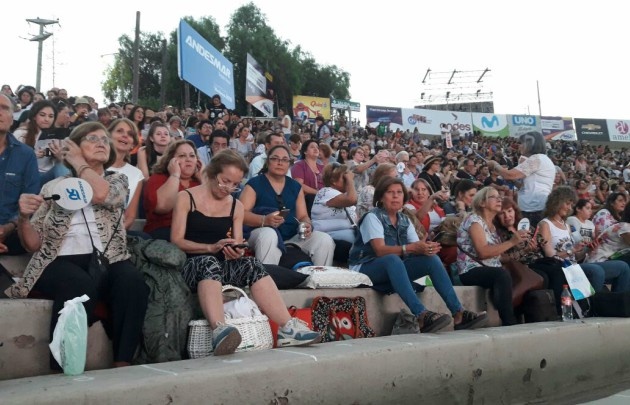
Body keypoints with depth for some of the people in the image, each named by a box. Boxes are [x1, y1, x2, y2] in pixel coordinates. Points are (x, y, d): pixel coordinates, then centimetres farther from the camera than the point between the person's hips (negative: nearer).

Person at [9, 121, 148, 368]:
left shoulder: (117, 181, 17)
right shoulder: (53, 186, 16)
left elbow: (101, 194, -10)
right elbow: (33, 244, 12)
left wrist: (78, 162, 7)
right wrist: (24, 217, -9)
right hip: (61, 262, -1)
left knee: (133, 282, -33)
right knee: (81, 286, -37)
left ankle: (122, 364, -28)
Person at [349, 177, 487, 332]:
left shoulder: (404, 220, 9)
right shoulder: (372, 216, -11)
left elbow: (417, 248, -2)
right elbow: (380, 250, -25)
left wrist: (427, 248, -26)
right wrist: (411, 248, -36)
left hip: (393, 271, 7)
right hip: (366, 269, -6)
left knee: (432, 259, -12)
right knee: (393, 259, -38)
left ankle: (458, 314, -18)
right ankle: (422, 316, -49)